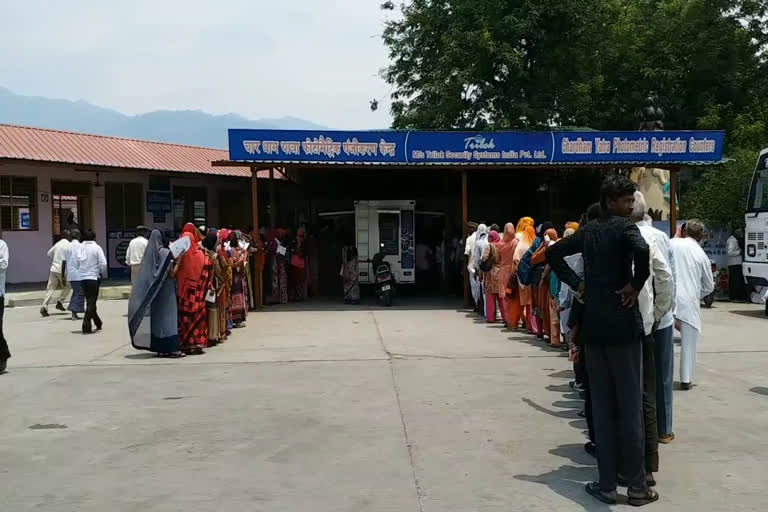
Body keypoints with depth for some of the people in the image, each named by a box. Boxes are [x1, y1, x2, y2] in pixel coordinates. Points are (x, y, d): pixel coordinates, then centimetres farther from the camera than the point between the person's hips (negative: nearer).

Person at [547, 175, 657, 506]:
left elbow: (553, 253, 22)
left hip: (593, 324, 5)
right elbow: (642, 251, -30)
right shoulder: (625, 227, -8)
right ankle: (637, 486, 9)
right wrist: (636, 285, -15)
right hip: (622, 324, -5)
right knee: (630, 406, 2)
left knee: (601, 406, 9)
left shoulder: (588, 231, 11)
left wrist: (576, 283, 15)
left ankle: (607, 485, 12)